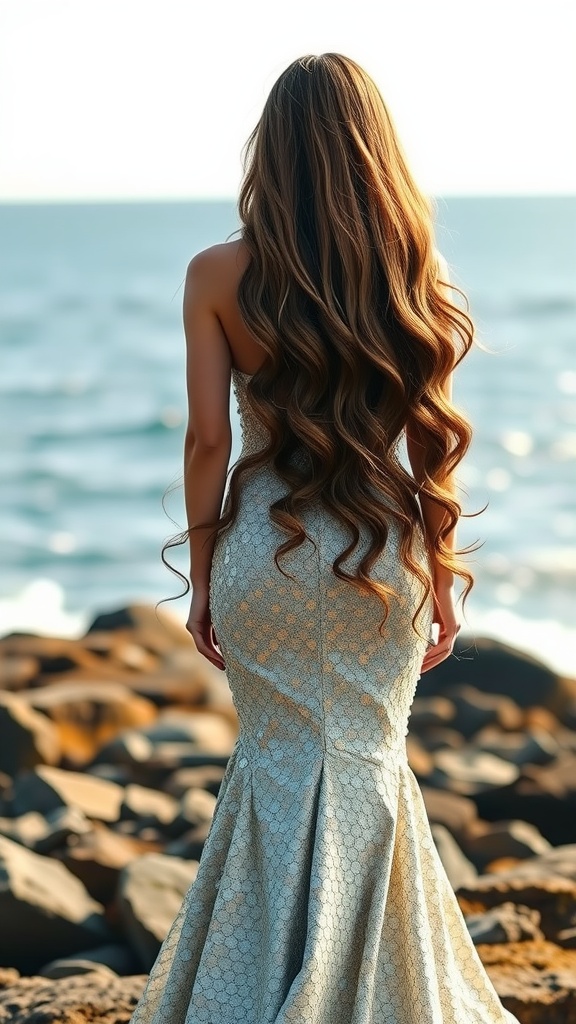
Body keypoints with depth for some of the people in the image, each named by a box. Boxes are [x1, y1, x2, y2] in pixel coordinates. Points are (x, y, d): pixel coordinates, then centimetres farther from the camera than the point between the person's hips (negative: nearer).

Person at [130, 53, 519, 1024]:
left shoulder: (218, 275, -6)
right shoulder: (412, 270, -4)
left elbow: (207, 438, -6)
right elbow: (432, 438, -1)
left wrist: (202, 577, 4)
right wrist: (441, 576, 9)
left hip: (267, 547, 0)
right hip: (382, 551, 1)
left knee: (279, 764, 13)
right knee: (366, 766, 13)